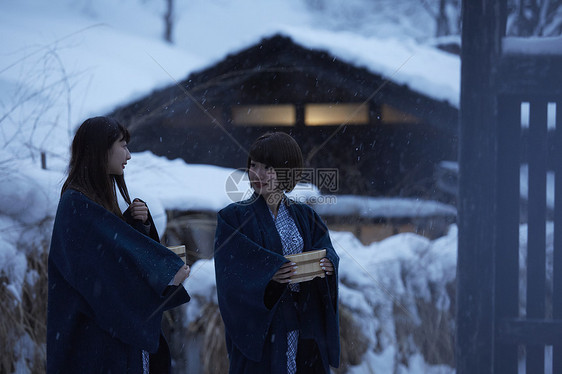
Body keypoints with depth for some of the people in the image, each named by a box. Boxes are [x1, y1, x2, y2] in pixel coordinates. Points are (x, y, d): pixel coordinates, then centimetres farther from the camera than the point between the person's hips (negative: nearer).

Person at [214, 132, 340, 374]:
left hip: (304, 325, 4)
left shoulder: (305, 217, 11)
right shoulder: (233, 217, -2)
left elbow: (326, 251, 5)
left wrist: (328, 264, -18)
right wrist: (268, 274, -27)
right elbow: (231, 272, -12)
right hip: (259, 327, -4)